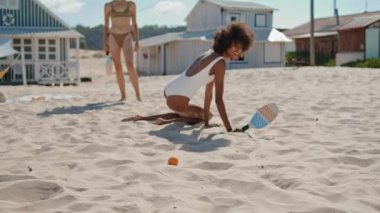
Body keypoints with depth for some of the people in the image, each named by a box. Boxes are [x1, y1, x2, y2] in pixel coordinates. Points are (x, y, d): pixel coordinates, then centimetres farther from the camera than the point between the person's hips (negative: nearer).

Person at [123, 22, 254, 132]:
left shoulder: (210, 55, 15)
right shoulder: (220, 63, -12)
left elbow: (208, 93, 15)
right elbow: (218, 99, -17)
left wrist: (206, 123, 16)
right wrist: (229, 129, -18)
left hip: (170, 91, 8)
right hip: (177, 99, -8)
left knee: (183, 114, 36)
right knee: (206, 115, 16)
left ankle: (142, 118, 24)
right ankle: (165, 121, -1)